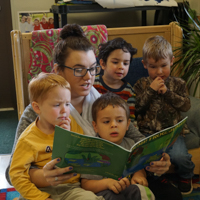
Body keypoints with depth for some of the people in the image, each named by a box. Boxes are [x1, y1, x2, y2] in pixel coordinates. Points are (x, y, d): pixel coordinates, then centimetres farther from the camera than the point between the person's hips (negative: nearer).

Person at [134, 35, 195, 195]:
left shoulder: (178, 84, 11)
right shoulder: (141, 85, 9)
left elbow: (186, 105, -1)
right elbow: (138, 108, -2)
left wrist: (167, 92, -10)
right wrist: (151, 90, -10)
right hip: (148, 132, 0)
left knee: (179, 156, -27)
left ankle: (186, 177, 9)